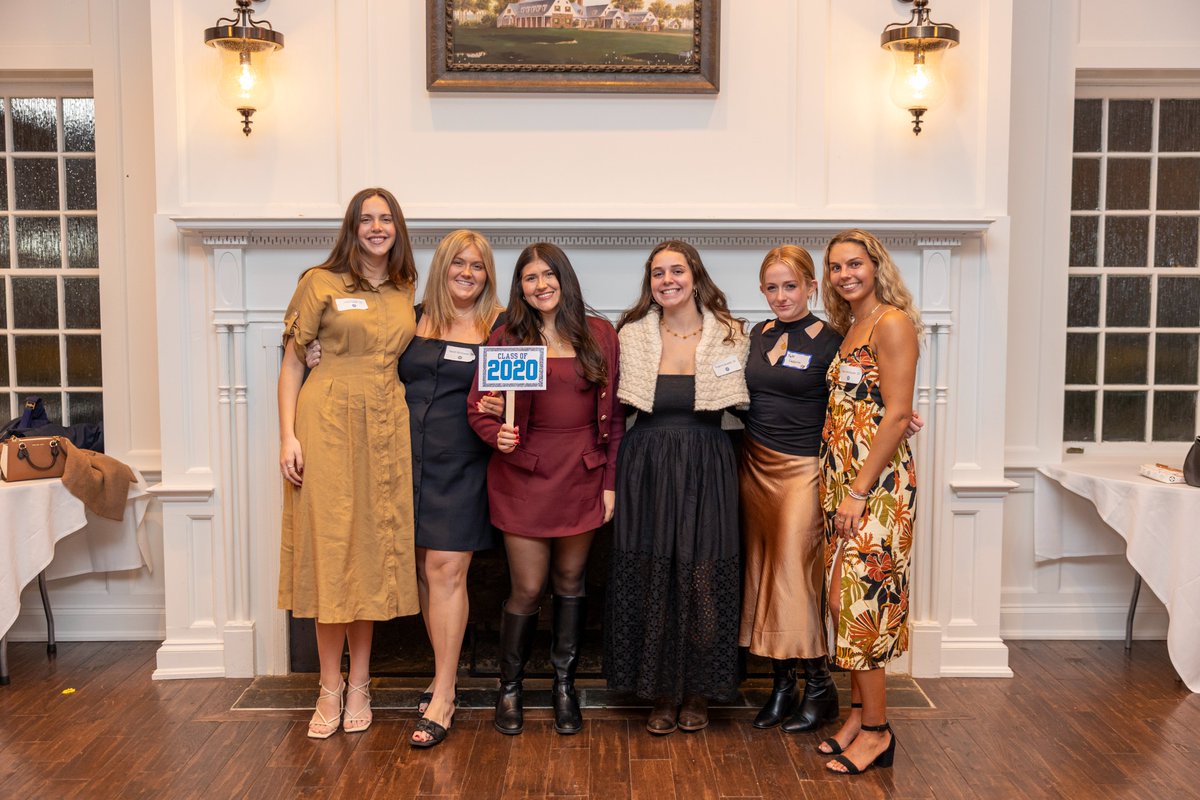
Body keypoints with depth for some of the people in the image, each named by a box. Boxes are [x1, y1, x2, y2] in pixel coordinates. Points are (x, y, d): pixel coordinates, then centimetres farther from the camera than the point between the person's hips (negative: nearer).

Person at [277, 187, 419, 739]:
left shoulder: (407, 294, 12)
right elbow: (292, 363, 0)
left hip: (387, 430, 3)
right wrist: (289, 436, -9)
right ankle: (330, 689, 12)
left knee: (373, 550, 7)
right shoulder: (321, 283, 1)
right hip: (327, 423, -3)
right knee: (329, 549, -1)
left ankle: (359, 684, 20)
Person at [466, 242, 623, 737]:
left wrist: (610, 480, 2)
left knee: (570, 583, 12)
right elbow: (477, 406, 1)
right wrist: (497, 435, -21)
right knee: (528, 588, 1)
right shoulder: (505, 339, 0)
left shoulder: (600, 335, 4)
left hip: (582, 475, 2)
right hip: (524, 476, -2)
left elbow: (613, 413, 5)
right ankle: (509, 687, 23)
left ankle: (564, 684, 29)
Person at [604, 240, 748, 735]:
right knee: (650, 579, 5)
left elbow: (752, 404, 6)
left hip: (706, 472, -1)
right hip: (647, 470, 1)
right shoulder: (632, 335, 4)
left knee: (702, 578, 2)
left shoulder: (729, 336, 1)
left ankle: (698, 693, 22)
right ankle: (662, 694, 21)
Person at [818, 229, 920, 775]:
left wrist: (860, 491, -18)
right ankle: (858, 712, 23)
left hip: (877, 483, -8)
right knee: (846, 601, 11)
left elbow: (897, 415, -17)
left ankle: (876, 731, 8)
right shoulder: (850, 328, 16)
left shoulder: (892, 323, -10)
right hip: (840, 479, 8)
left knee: (854, 599, -5)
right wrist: (841, 487, 9)